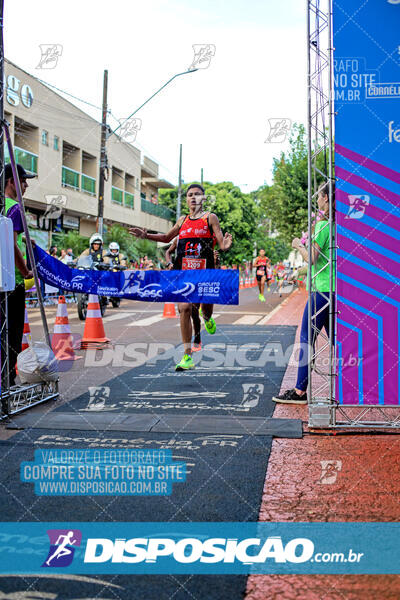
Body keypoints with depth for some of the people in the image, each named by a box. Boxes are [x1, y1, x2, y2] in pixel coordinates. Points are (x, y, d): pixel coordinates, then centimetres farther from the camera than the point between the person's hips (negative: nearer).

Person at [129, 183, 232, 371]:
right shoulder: (182, 220, 14)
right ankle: (187, 356, -7)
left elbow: (221, 243, -5)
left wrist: (225, 245, -28)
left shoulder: (210, 218, 3)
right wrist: (146, 236, 18)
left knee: (207, 308, 5)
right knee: (184, 308, -9)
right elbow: (167, 237, 29)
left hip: (204, 270, -2)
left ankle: (206, 317, 49)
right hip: (183, 270, 2)